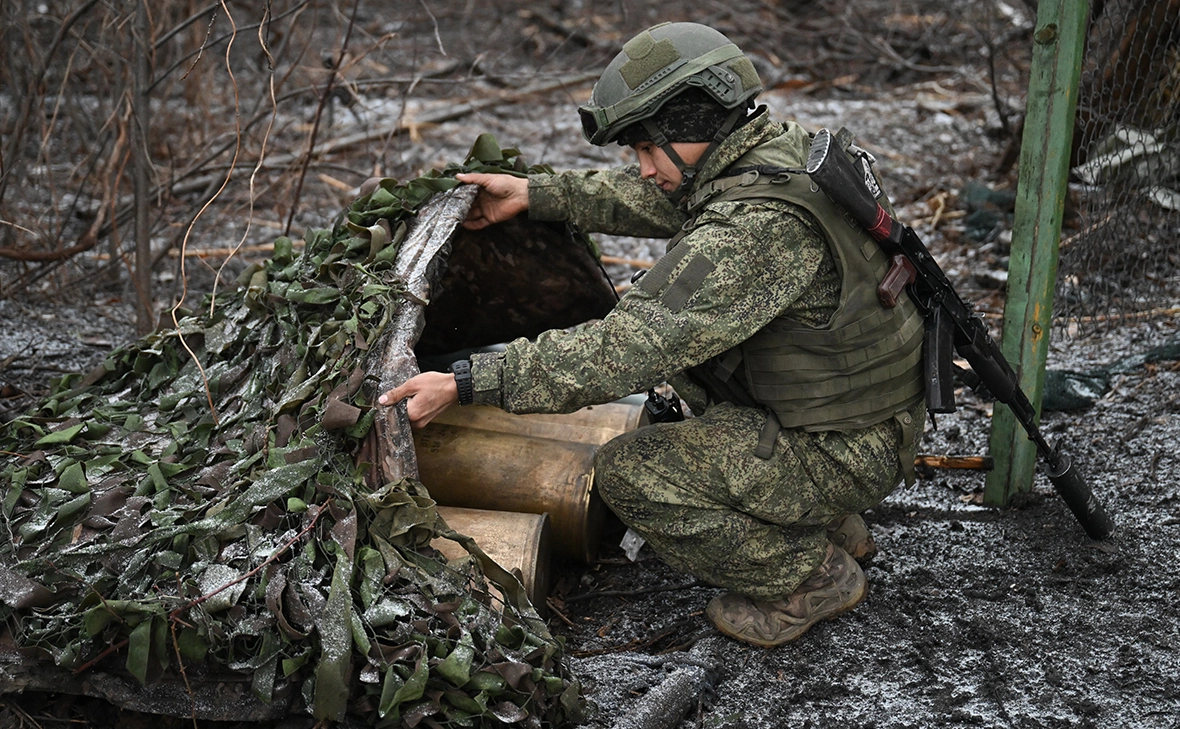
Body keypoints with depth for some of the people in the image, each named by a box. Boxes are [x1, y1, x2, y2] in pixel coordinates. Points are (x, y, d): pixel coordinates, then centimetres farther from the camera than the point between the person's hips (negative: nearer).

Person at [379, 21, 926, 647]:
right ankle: (826, 518, 23)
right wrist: (535, 195, 13)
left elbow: (626, 351, -32)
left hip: (844, 452, -10)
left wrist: (466, 384, -29)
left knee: (629, 472, -15)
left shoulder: (756, 226, -30)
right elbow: (658, 201, 17)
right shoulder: (785, 150, 0)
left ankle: (812, 577, 3)